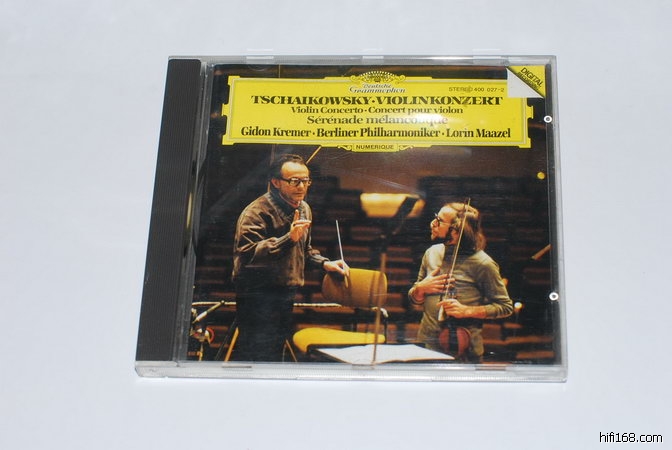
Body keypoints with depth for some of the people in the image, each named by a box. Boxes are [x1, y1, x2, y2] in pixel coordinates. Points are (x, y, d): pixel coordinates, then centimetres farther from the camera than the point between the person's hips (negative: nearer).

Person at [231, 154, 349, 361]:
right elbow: (247, 254, -29)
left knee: (276, 352, 17)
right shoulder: (256, 212, -15)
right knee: (256, 354, -10)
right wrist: (289, 238, -33)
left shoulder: (304, 209, 14)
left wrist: (325, 263, 11)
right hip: (258, 296, -8)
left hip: (286, 294, 9)